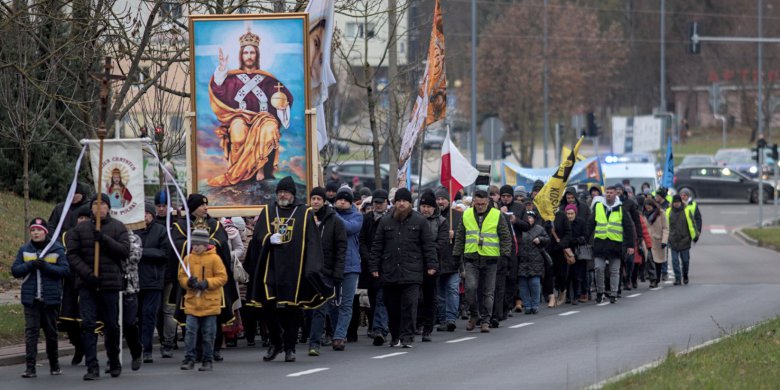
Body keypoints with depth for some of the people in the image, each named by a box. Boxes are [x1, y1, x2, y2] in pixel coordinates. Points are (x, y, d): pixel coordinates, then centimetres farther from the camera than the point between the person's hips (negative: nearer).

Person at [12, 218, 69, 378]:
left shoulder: (57, 249, 1)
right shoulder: (24, 250, 7)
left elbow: (65, 270, -7)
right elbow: (15, 270, 2)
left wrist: (46, 266, -19)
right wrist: (31, 265, -14)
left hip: (51, 298, -1)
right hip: (31, 298, 1)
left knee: (51, 332, 11)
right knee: (31, 331, -8)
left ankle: (54, 365, 25)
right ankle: (30, 367, -11)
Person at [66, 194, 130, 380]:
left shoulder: (118, 228, 5)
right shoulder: (80, 229, 6)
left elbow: (125, 251, -6)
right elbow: (72, 254, 1)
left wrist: (105, 239, -18)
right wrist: (87, 273, -12)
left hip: (110, 283, 0)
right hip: (87, 284, 0)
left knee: (112, 325, 8)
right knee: (88, 325, -9)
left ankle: (114, 363, 25)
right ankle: (92, 367, -10)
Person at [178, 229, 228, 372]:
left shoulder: (214, 258, -4)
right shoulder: (188, 259, 6)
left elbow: (222, 277, -5)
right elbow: (181, 276, 9)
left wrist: (207, 283, -18)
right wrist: (188, 282, -13)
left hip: (209, 303, -2)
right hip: (192, 303, 2)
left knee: (208, 334, 4)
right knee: (190, 331, -3)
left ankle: (208, 361, 11)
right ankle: (189, 359, 3)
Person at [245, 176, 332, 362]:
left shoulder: (304, 214, 6)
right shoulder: (267, 212, 13)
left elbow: (312, 242, 1)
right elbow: (258, 236, 7)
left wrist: (312, 268, -9)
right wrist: (269, 239, -15)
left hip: (294, 268, -2)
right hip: (270, 268, 2)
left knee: (291, 309, 0)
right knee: (268, 306, -4)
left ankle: (289, 347, 9)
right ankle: (275, 342, 14)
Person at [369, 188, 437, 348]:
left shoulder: (419, 221, 4)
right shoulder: (385, 222, 11)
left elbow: (429, 244, 4)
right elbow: (377, 246, 12)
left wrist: (431, 265, -3)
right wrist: (374, 267, 6)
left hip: (411, 273, -3)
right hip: (389, 273, 3)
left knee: (409, 305, -10)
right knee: (392, 307, 7)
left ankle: (407, 337, -9)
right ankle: (395, 336, 18)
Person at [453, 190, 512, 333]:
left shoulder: (497, 215, 1)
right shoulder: (467, 215, 8)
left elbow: (505, 237, 4)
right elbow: (459, 238, 14)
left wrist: (505, 255, -5)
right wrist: (456, 255, 9)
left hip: (490, 260, -1)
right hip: (471, 259, 1)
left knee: (487, 292, 2)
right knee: (470, 287, -13)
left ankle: (485, 321, 10)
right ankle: (474, 315, 7)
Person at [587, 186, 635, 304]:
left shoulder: (621, 209, 4)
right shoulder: (597, 207, 7)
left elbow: (629, 227, 5)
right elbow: (590, 224, 10)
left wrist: (630, 245, -1)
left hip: (615, 244, -1)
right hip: (600, 243, 1)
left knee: (614, 271, 4)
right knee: (599, 269, -6)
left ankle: (613, 294, 12)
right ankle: (600, 292, 9)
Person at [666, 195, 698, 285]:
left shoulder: (686, 211, -3)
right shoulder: (669, 212, 3)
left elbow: (691, 224, 0)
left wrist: (694, 236, -2)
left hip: (684, 240, -1)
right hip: (673, 241, 1)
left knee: (685, 260, 8)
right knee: (675, 261, -3)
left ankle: (685, 276, 29)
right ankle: (677, 278, 2)